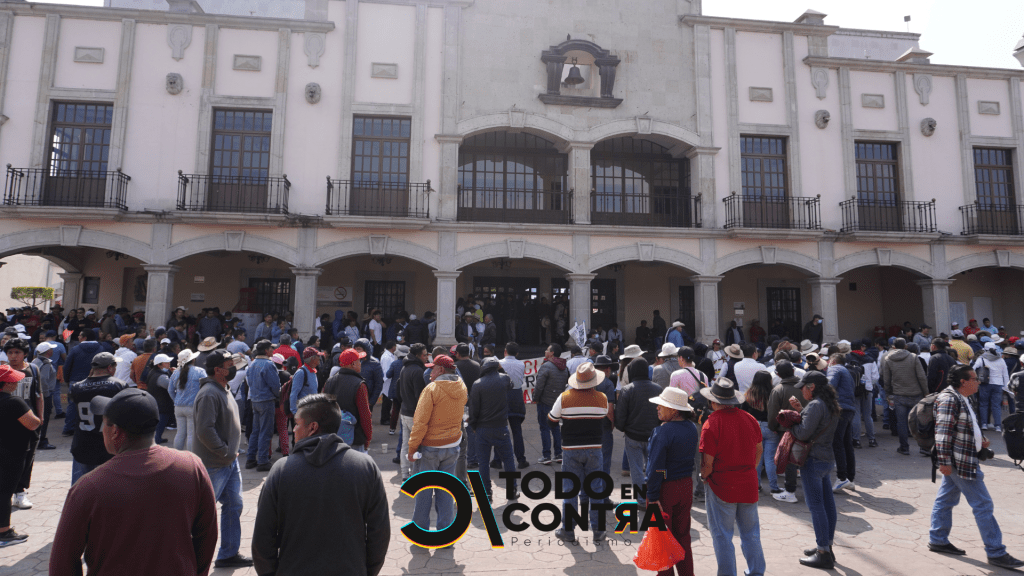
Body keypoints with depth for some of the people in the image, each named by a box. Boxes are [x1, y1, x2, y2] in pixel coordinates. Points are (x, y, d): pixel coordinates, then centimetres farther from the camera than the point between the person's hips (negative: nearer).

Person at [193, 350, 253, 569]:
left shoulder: (224, 390, 11)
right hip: (214, 465, -10)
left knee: (234, 506, 14)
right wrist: (226, 453, -19)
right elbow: (205, 431, -26)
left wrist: (231, 452, 12)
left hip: (230, 461, 10)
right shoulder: (209, 394, -20)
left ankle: (229, 554, 26)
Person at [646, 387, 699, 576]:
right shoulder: (691, 428, 0)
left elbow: (655, 468, -24)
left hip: (666, 489, -7)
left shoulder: (663, 432, -23)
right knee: (682, 535, 20)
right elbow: (693, 455, 12)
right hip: (686, 486, 7)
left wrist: (652, 497, -20)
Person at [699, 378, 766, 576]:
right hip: (749, 484, 6)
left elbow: (708, 462, -18)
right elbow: (759, 450, 10)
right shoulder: (749, 419, -2)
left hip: (722, 487, -5)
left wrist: (703, 476, 1)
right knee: (751, 532, 21)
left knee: (722, 535, 10)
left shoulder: (712, 424, -20)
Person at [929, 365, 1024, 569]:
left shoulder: (962, 399, 13)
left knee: (946, 499, 14)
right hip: (959, 461, -10)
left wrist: (980, 440, 10)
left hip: (965, 459, 10)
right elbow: (942, 432, -23)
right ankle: (996, 553, 7)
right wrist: (944, 461, -24)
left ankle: (937, 540, 22)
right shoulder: (949, 400, -19)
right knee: (983, 505, -2)